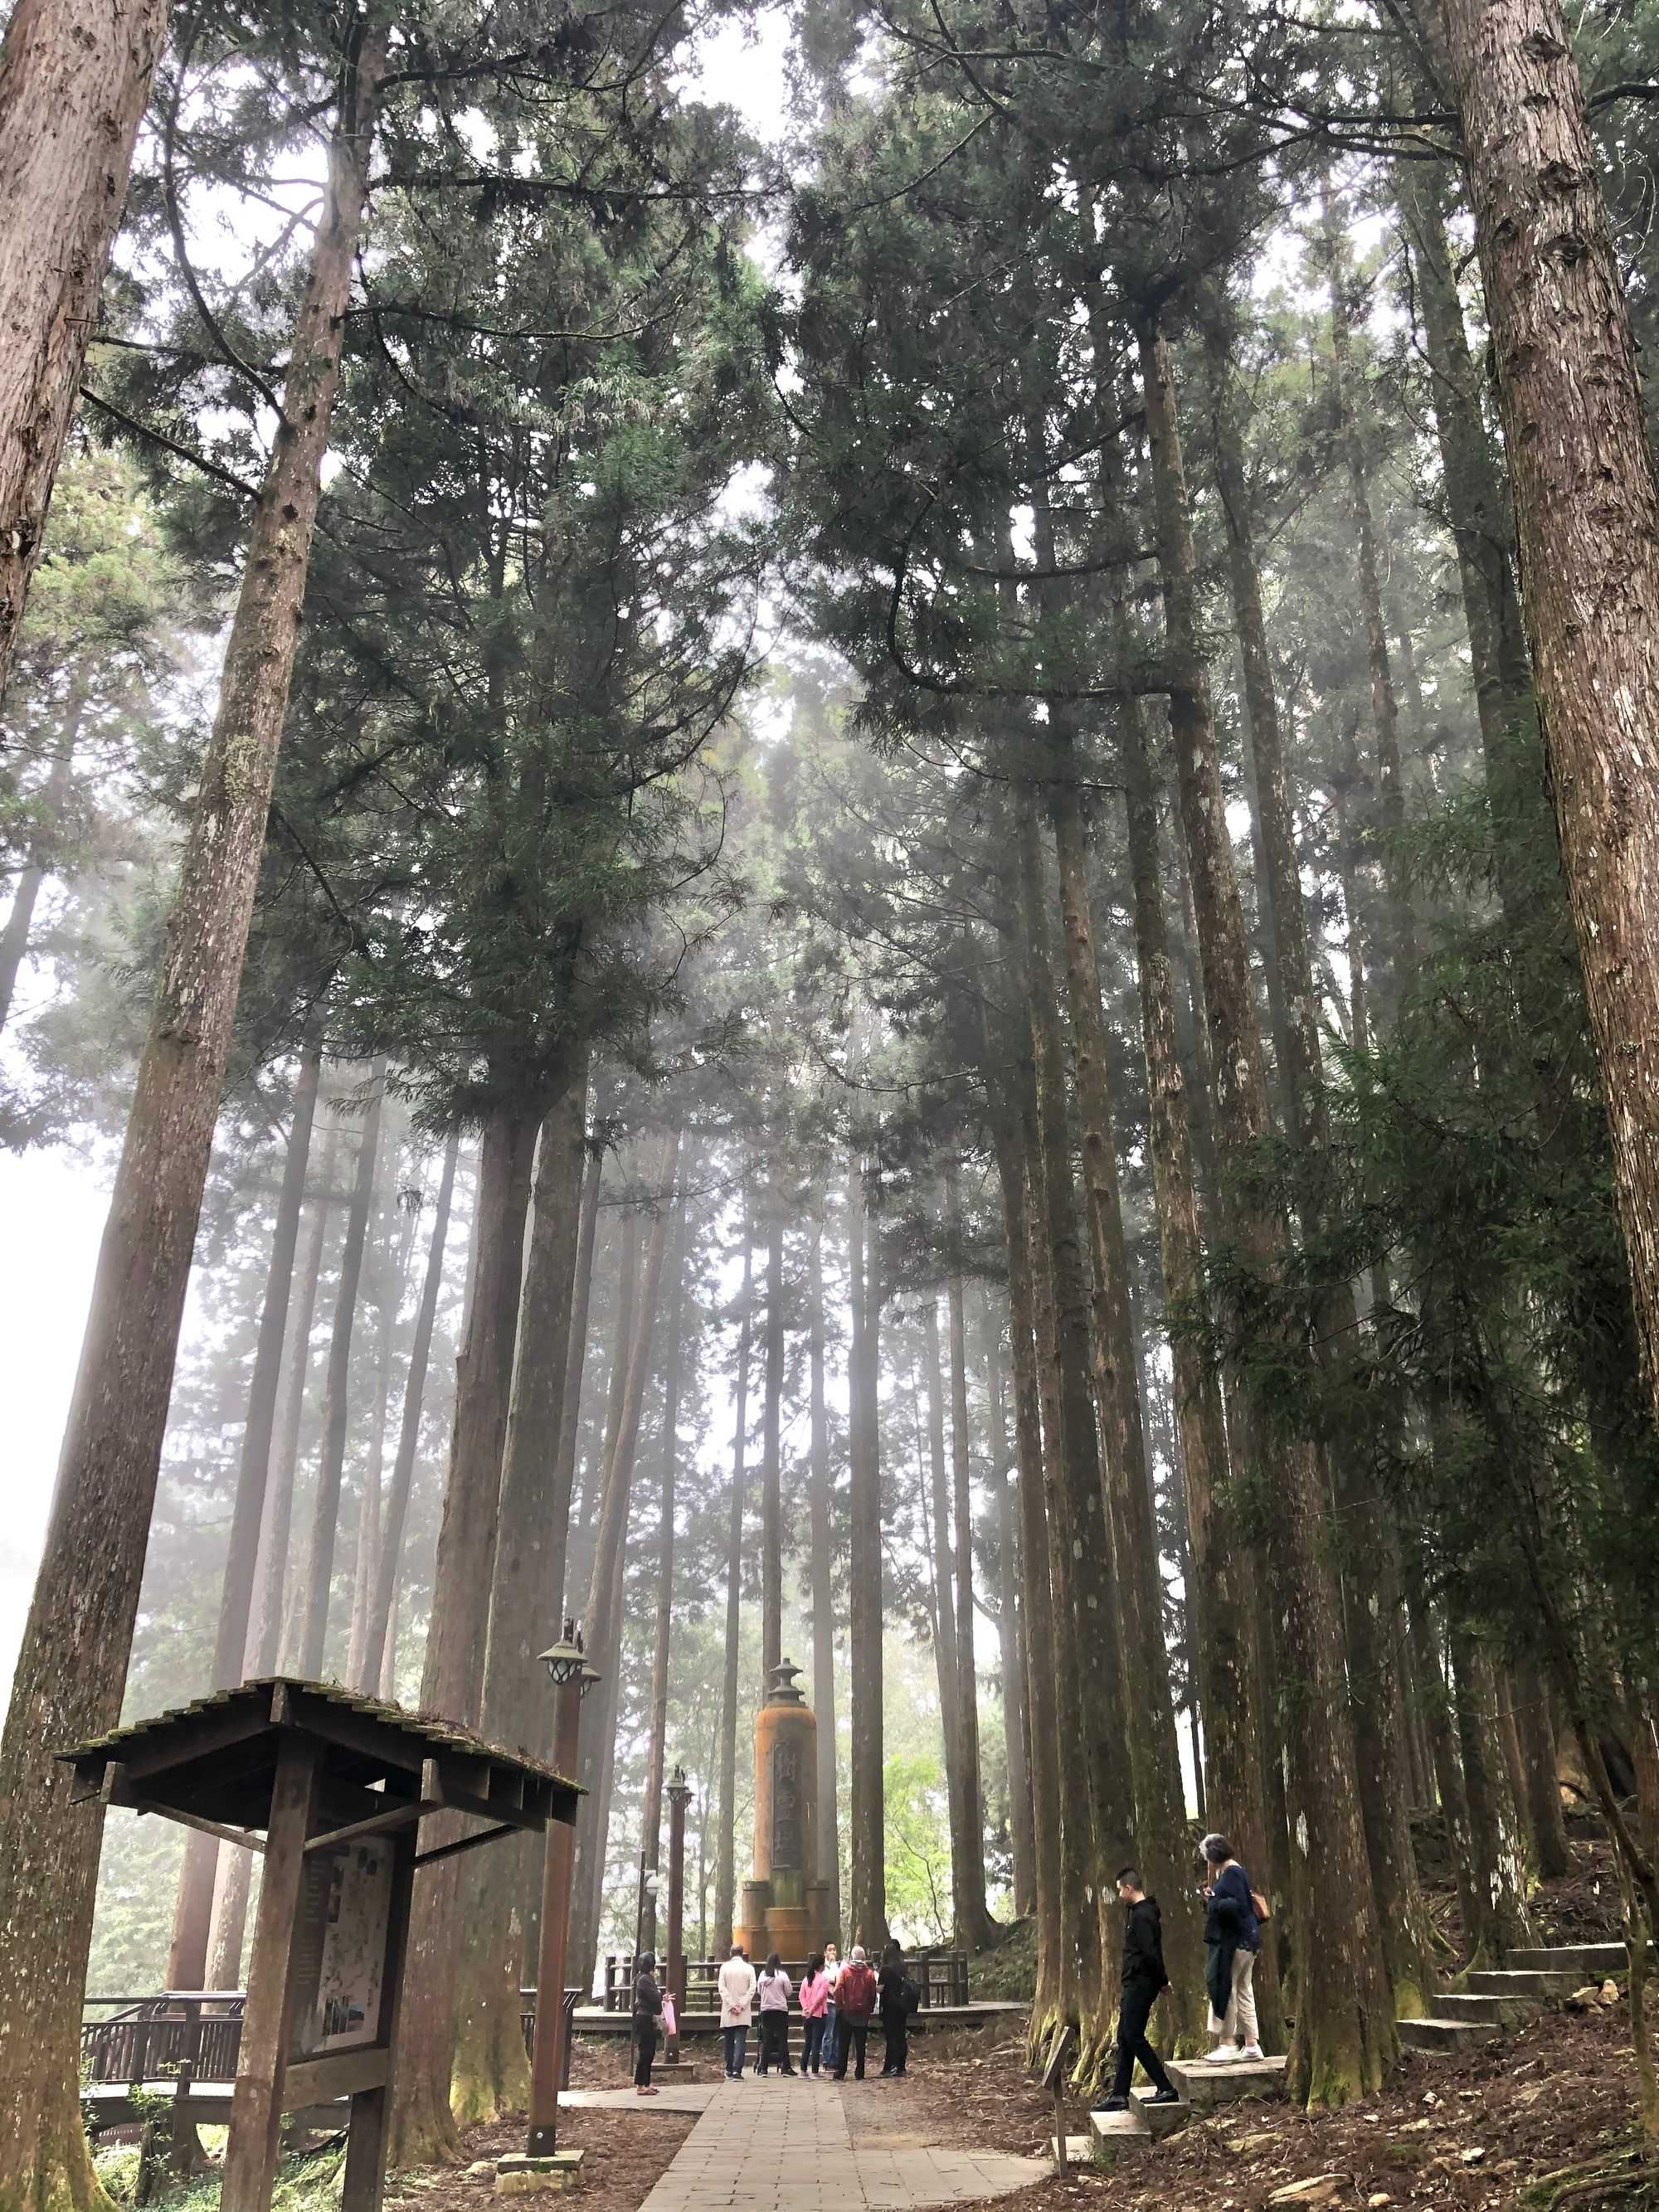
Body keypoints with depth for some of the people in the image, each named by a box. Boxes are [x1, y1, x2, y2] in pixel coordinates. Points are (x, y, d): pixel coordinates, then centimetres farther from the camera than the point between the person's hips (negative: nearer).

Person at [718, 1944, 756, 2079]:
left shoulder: (725, 1967, 0)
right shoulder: (749, 1968, 0)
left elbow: (722, 1988, -6)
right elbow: (752, 1989, -6)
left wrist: (732, 2005, -7)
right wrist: (741, 2005, -7)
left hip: (728, 2012, 1)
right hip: (744, 2012, -1)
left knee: (729, 2041, 13)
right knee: (741, 2041, -3)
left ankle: (730, 2071, 20)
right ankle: (737, 2071, -15)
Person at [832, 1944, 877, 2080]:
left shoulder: (845, 1970, -7)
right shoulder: (869, 1973, -2)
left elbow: (838, 1990, -12)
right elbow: (873, 1994, 2)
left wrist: (839, 2006, 0)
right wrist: (870, 2009, 13)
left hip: (846, 2012, -1)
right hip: (863, 2014, 1)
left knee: (843, 2044, 7)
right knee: (860, 2045, 8)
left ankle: (840, 2073, 5)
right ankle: (860, 2074, 7)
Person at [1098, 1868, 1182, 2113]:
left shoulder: (1142, 1915, -18)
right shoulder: (1138, 1913, 15)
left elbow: (1150, 1953, -22)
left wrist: (1162, 1981, -11)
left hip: (1141, 1985, -10)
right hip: (1134, 1985, 10)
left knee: (1134, 2038, -8)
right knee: (1125, 2039, 11)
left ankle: (1167, 2090, -4)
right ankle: (1120, 2096, 14)